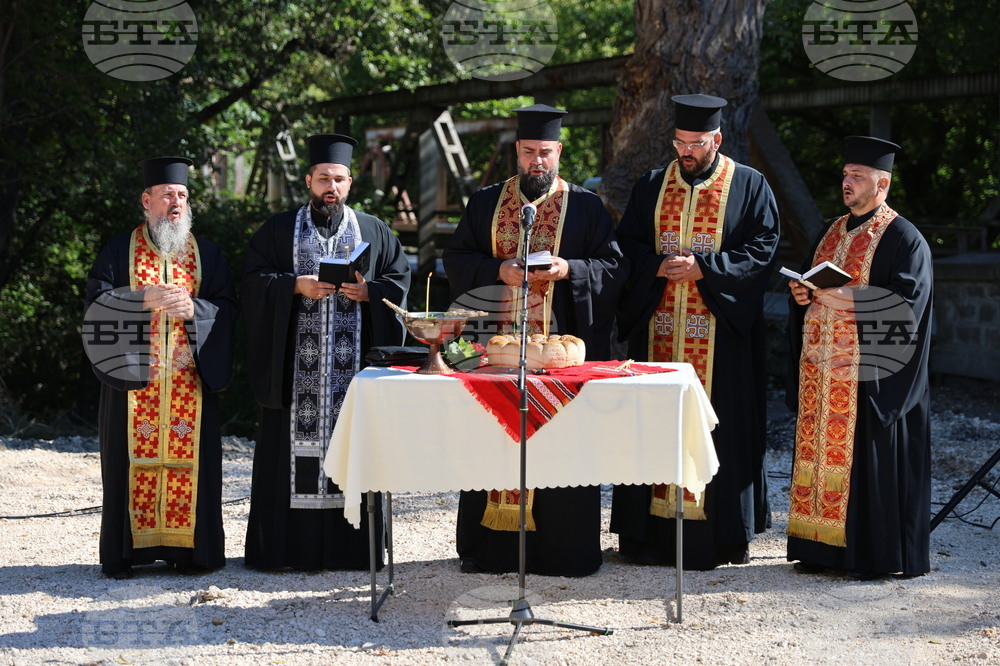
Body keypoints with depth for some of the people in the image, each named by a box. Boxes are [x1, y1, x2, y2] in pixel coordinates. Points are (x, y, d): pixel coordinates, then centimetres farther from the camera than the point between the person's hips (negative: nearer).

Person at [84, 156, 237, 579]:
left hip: (191, 378, 1)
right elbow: (97, 301, -1)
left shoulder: (206, 253, 12)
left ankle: (190, 549, 5)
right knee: (135, 457, -2)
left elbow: (228, 307, 5)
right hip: (133, 371, -1)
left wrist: (193, 309, -13)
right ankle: (126, 550, 4)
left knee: (190, 457, -1)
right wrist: (146, 300, -15)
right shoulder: (120, 250, 8)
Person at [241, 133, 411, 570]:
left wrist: (369, 291, -11)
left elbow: (400, 281, 8)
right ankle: (287, 546, 2)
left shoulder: (374, 232, 12)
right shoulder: (278, 230, 8)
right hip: (295, 367, -1)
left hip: (354, 365, 1)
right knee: (292, 450, -3)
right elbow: (252, 282, 1)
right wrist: (296, 286, -14)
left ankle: (350, 547, 4)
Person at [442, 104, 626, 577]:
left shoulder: (585, 207, 7)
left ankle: (563, 549, 3)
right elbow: (456, 259, 7)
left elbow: (613, 266, 2)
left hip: (561, 341, -2)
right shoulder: (486, 203, 12)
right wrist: (498, 271, -11)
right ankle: (491, 546, 10)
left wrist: (569, 269, -15)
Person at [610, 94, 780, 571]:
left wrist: (704, 268, -14)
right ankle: (652, 530, 7)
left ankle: (721, 535, 3)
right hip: (658, 329, 3)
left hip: (721, 331, -3)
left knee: (718, 422, -3)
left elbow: (764, 250, -4)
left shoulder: (750, 186, 4)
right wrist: (658, 266, -9)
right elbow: (626, 245, 11)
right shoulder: (650, 186, 13)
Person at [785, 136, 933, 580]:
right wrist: (802, 293, 1)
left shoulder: (903, 238, -5)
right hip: (822, 368, 7)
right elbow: (810, 284, 25)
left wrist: (843, 297, -20)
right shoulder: (832, 233, 18)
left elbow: (906, 299, -15)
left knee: (867, 458, -5)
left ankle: (873, 554, 2)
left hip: (868, 373, -7)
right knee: (820, 449, 6)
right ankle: (822, 547, 13)